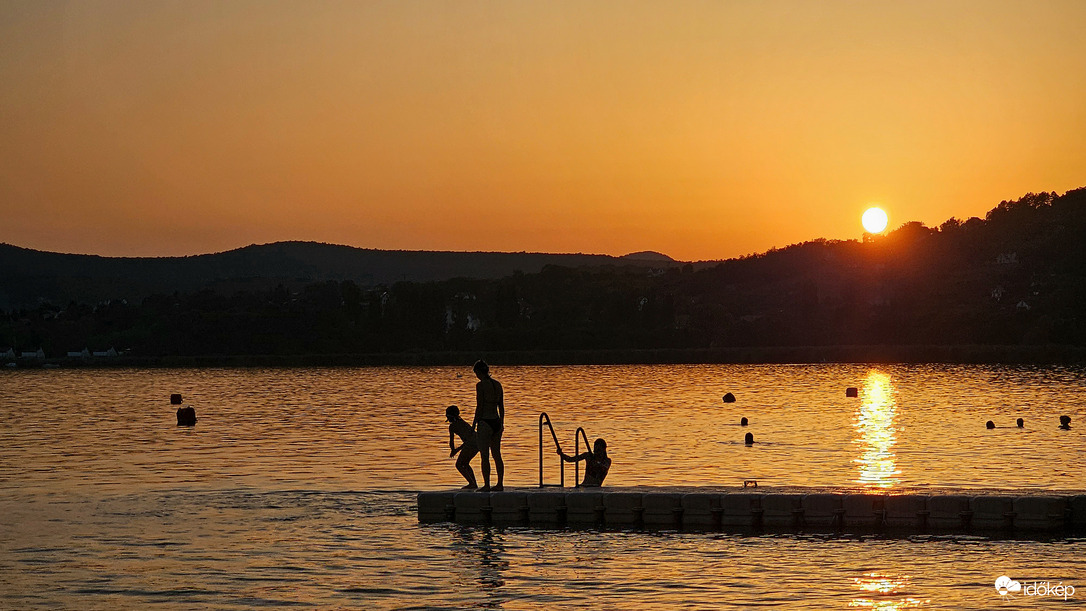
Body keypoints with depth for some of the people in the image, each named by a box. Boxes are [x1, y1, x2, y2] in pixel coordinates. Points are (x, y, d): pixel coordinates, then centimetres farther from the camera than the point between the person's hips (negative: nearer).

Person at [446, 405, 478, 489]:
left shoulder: (452, 426, 5)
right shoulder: (463, 422, 28)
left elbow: (451, 442, 7)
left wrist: (453, 450, 26)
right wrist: (457, 450, 34)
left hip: (470, 444, -8)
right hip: (477, 443, 8)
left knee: (459, 465, 7)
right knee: (465, 463, 26)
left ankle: (472, 484, -3)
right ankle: (474, 483, 16)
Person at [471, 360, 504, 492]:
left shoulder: (481, 385, -12)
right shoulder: (497, 384, 8)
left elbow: (479, 407, -14)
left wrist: (474, 425, -7)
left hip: (485, 422, -7)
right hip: (497, 422, 7)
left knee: (485, 456, -1)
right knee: (497, 455, 12)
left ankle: (487, 485, -1)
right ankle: (500, 484, 15)